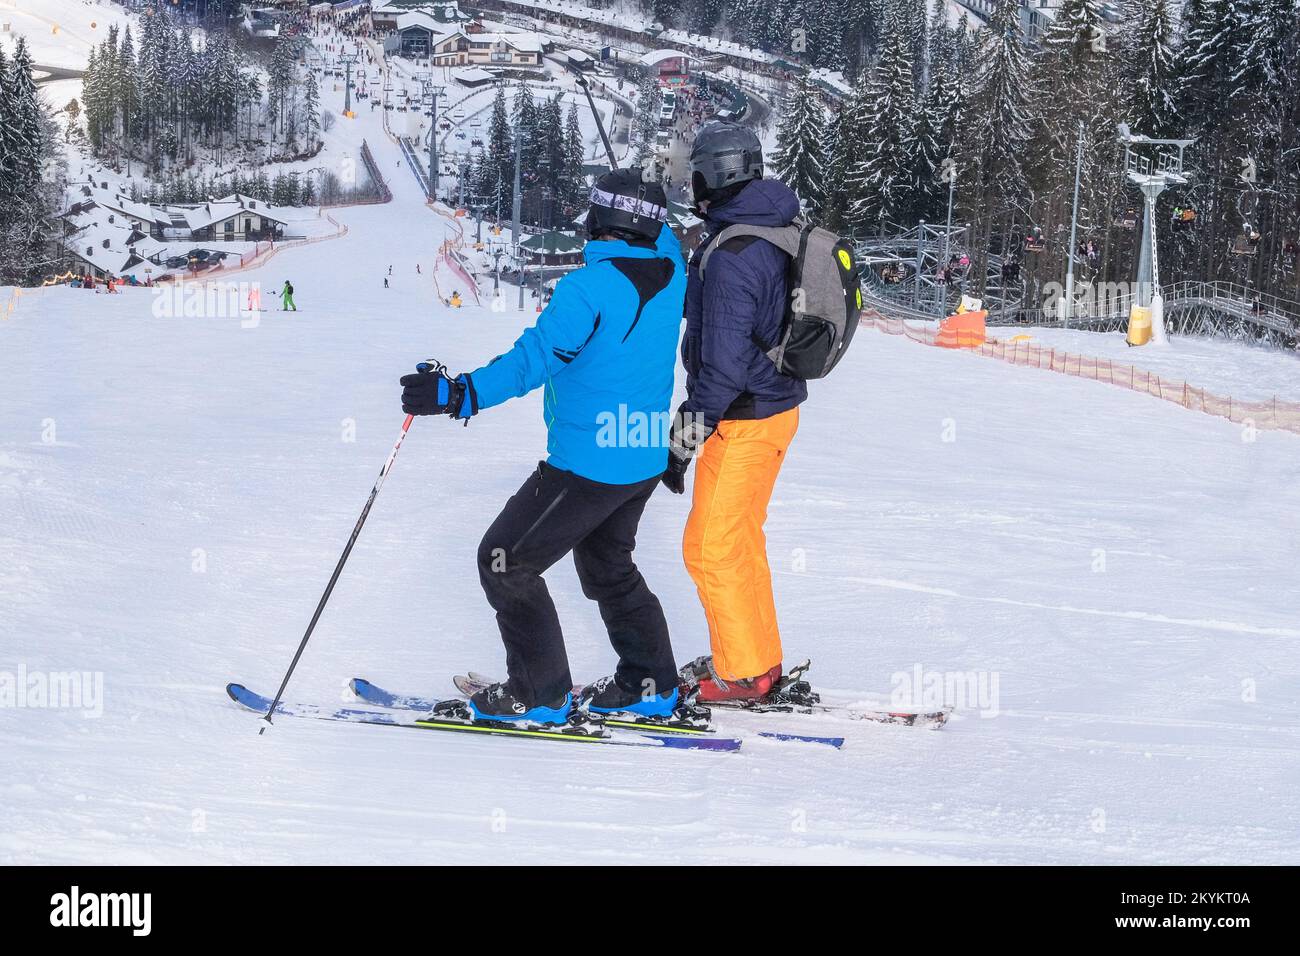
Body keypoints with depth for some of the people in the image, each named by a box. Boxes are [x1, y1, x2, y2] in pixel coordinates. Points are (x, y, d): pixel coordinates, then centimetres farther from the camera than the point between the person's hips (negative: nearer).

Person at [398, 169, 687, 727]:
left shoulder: (590, 287, -21)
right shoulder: (669, 277, 1)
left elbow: (534, 359, -32)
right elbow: (662, 238, 26)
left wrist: (460, 395, -36)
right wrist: (649, 203, 43)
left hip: (586, 465, -8)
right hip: (646, 461, 8)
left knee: (505, 561, 1)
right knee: (609, 567, 26)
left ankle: (539, 696, 2)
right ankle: (650, 686, 28)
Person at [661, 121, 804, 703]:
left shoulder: (731, 256, -25)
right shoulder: (778, 231, 6)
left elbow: (723, 362, -26)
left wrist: (681, 442, -19)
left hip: (745, 420, -10)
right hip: (776, 405, 10)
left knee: (710, 547, 1)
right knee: (741, 537, 20)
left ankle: (742, 674, 8)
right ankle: (761, 659, 29)